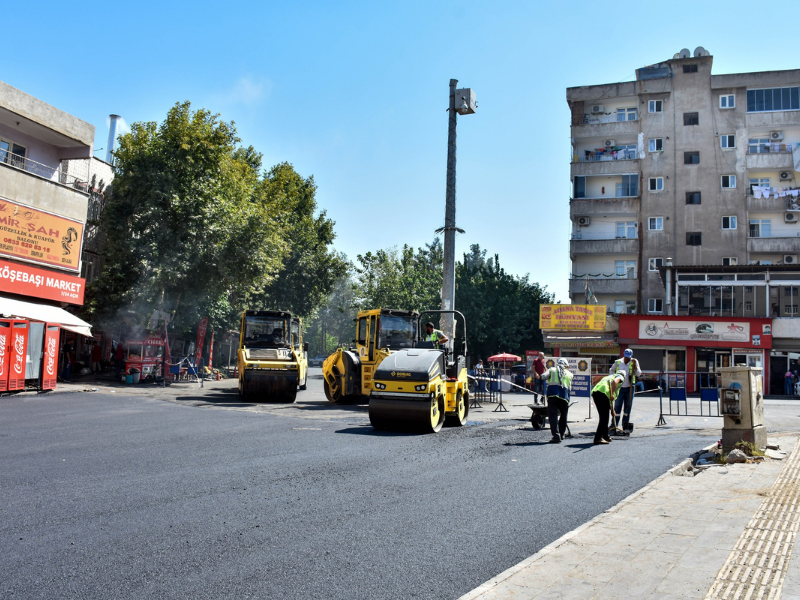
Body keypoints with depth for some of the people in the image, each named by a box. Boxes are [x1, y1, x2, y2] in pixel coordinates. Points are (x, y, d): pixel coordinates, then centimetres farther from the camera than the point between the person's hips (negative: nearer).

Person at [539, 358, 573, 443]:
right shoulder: (569, 374, 19)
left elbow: (543, 376, -1)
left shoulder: (552, 370, 14)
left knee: (553, 415, -3)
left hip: (552, 394, -2)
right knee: (563, 416, 20)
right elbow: (569, 387, 14)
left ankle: (556, 436, -13)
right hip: (564, 395, 2)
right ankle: (561, 435, 28)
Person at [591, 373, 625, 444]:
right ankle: (597, 438, -12)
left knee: (603, 416, 19)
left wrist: (611, 409, 49)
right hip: (603, 392, -8)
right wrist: (612, 394, -16)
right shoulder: (620, 377, 18)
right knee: (604, 417, -5)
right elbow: (615, 381, -9)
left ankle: (606, 436, 28)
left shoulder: (609, 376, 40)